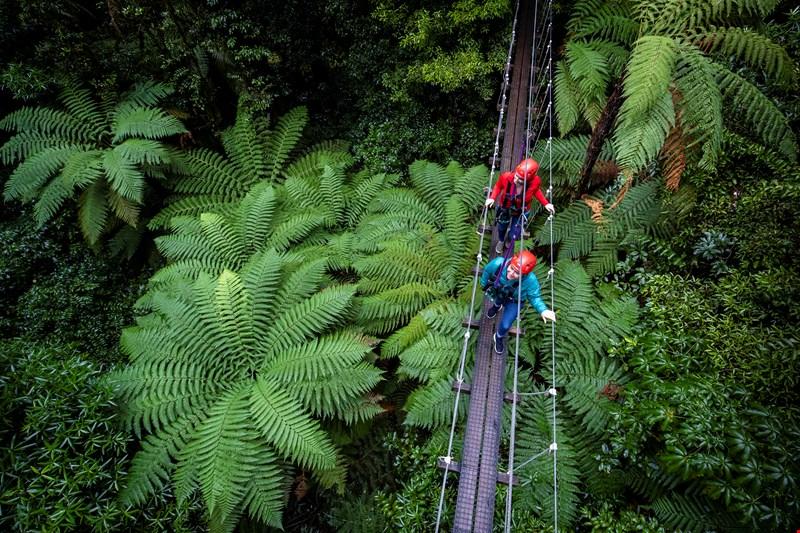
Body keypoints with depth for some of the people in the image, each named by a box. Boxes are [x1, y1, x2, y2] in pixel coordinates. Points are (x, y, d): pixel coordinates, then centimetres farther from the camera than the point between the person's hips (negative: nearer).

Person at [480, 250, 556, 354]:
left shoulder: (530, 281, -44)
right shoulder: (498, 263, -42)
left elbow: (534, 297, -24)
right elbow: (487, 271, -17)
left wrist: (543, 310, -44)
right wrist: (483, 284, 3)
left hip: (514, 302, -2)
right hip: (496, 292, 2)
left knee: (505, 325, -3)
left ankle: (499, 337, 34)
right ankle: (497, 306, 75)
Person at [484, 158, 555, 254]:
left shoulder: (535, 181, -36)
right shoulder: (506, 177, -38)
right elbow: (498, 186, -13)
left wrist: (546, 204, -17)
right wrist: (492, 198, -28)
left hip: (521, 211, 0)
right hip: (505, 208, 0)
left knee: (515, 235, 18)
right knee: (502, 227, 28)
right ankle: (501, 241, 67)